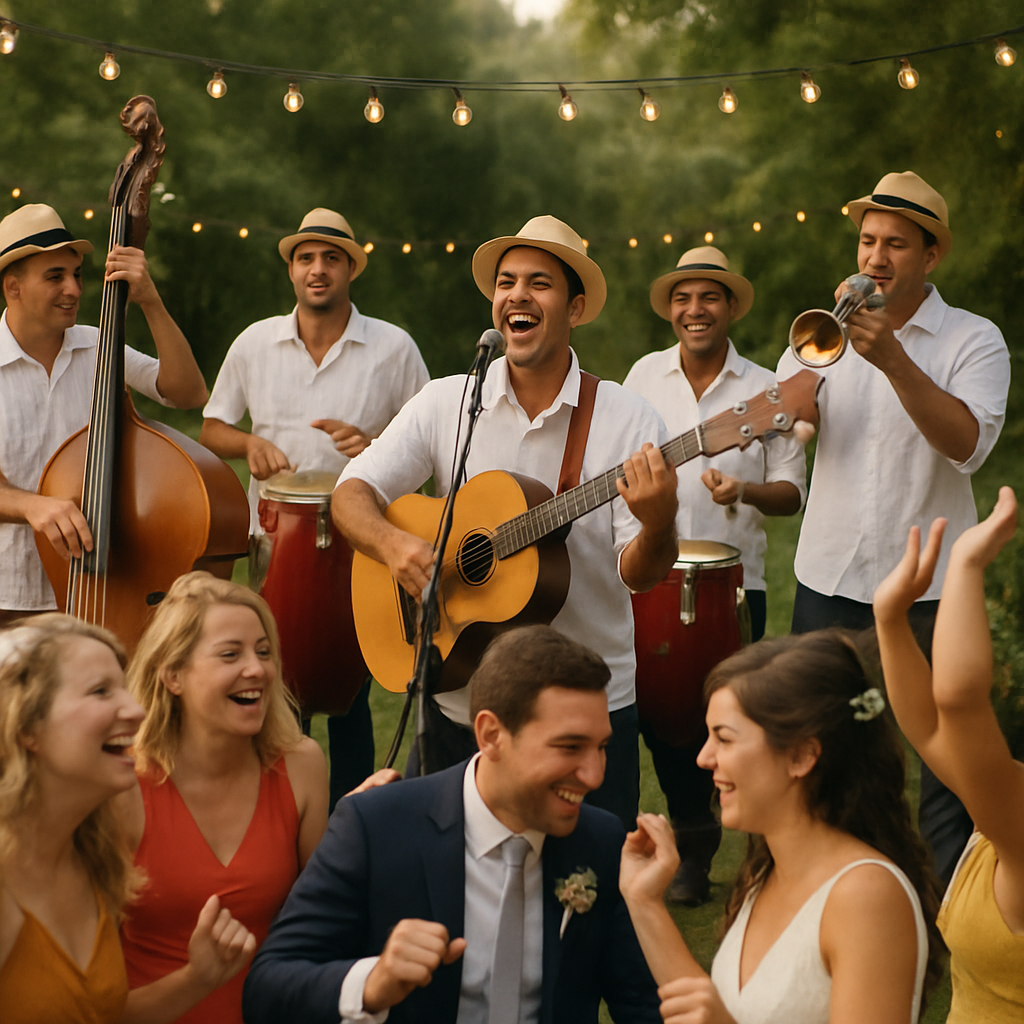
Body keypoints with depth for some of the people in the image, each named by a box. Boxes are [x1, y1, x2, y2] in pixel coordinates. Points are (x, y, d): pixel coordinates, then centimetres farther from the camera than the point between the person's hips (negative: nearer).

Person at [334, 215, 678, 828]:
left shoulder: (630, 421, -7)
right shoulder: (446, 403, -1)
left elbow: (639, 575, -9)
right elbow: (351, 495, -1)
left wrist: (658, 525, -30)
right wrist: (394, 544, -21)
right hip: (462, 702, 2)